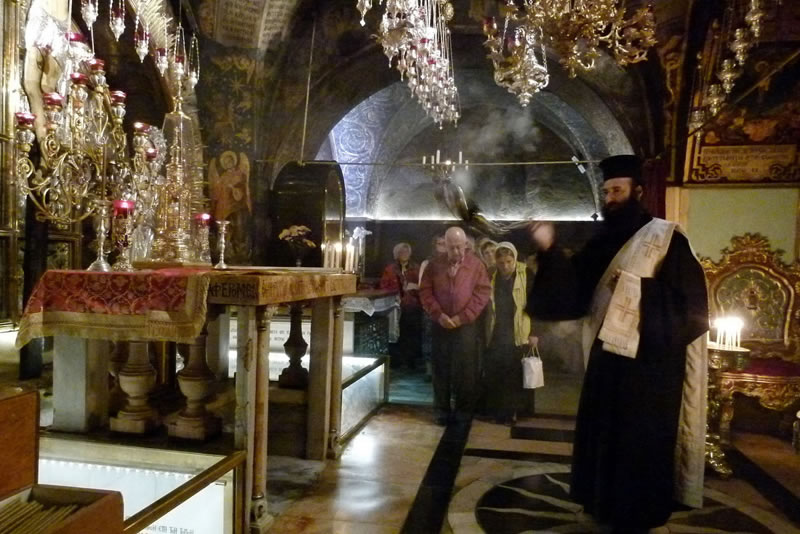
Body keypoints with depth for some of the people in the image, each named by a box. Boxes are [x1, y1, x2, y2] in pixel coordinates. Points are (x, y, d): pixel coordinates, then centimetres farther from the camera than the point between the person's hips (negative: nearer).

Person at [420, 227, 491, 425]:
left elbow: (482, 292, -5)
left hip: (466, 325, -1)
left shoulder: (476, 265, 0)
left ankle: (464, 410, 18)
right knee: (441, 367, 7)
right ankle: (441, 410, 18)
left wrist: (463, 317, -12)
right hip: (440, 324, 2)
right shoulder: (435, 265, 5)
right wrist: (438, 314, -12)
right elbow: (425, 292, 1)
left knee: (466, 368, 5)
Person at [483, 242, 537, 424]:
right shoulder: (491, 277, 4)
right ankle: (492, 411, 20)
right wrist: (484, 333, 8)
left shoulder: (526, 275, -5)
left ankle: (509, 413, 16)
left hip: (518, 337, -3)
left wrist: (535, 332, -7)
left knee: (514, 378, 4)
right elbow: (484, 305, 11)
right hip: (495, 337, 3)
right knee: (492, 376, 5)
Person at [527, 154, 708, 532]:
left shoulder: (666, 239, -8)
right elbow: (574, 292, 1)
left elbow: (691, 305, -12)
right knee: (603, 440, 16)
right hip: (606, 361, 6)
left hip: (649, 366, -6)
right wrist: (550, 251, -12)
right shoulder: (602, 242, 9)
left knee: (639, 448, 5)